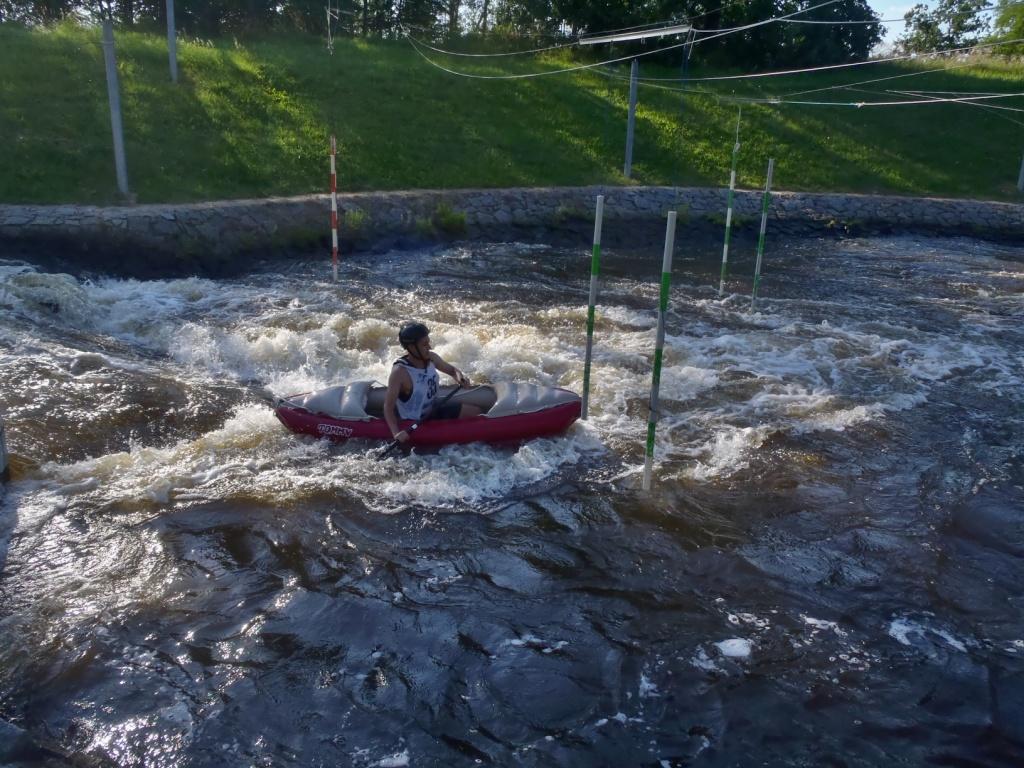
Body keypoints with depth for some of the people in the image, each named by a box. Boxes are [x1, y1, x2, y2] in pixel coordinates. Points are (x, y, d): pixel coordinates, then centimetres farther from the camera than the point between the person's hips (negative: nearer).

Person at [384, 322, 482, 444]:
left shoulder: (431, 357, -7)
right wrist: (396, 432, -40)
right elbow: (388, 407, -26)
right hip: (415, 424, -7)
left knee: (477, 412, 4)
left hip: (434, 410, 7)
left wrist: (459, 376, -13)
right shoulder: (399, 372, -27)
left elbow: (451, 369, 12)